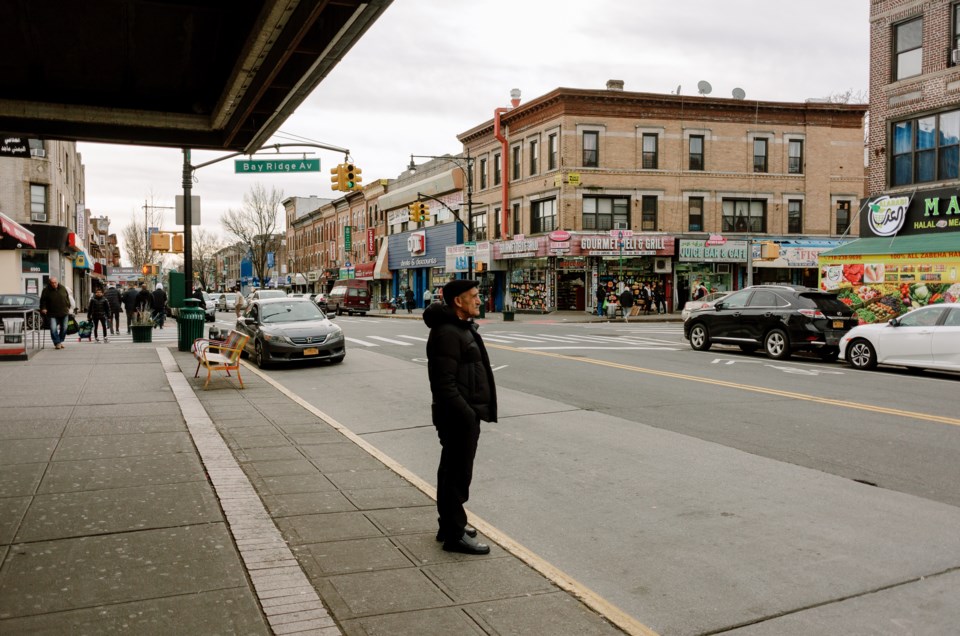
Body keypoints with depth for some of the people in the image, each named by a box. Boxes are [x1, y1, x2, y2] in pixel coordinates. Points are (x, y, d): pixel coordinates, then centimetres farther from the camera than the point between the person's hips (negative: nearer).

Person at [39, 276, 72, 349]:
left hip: (63, 313, 3)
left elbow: (67, 298, 16)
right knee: (53, 329, -16)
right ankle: (57, 343, -8)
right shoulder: (46, 290, -5)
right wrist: (43, 308, -9)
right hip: (52, 314, -3)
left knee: (64, 328, 9)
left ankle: (60, 341, 25)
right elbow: (43, 301, 3)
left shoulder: (63, 288, 4)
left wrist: (68, 307, 13)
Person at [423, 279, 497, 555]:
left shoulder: (462, 327, 14)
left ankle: (449, 525, 32)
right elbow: (444, 385, -26)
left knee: (452, 471, 19)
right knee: (458, 474, -2)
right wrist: (467, 416, -24)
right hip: (459, 417, -11)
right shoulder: (446, 333, -20)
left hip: (464, 414, 11)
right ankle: (455, 535, 8)